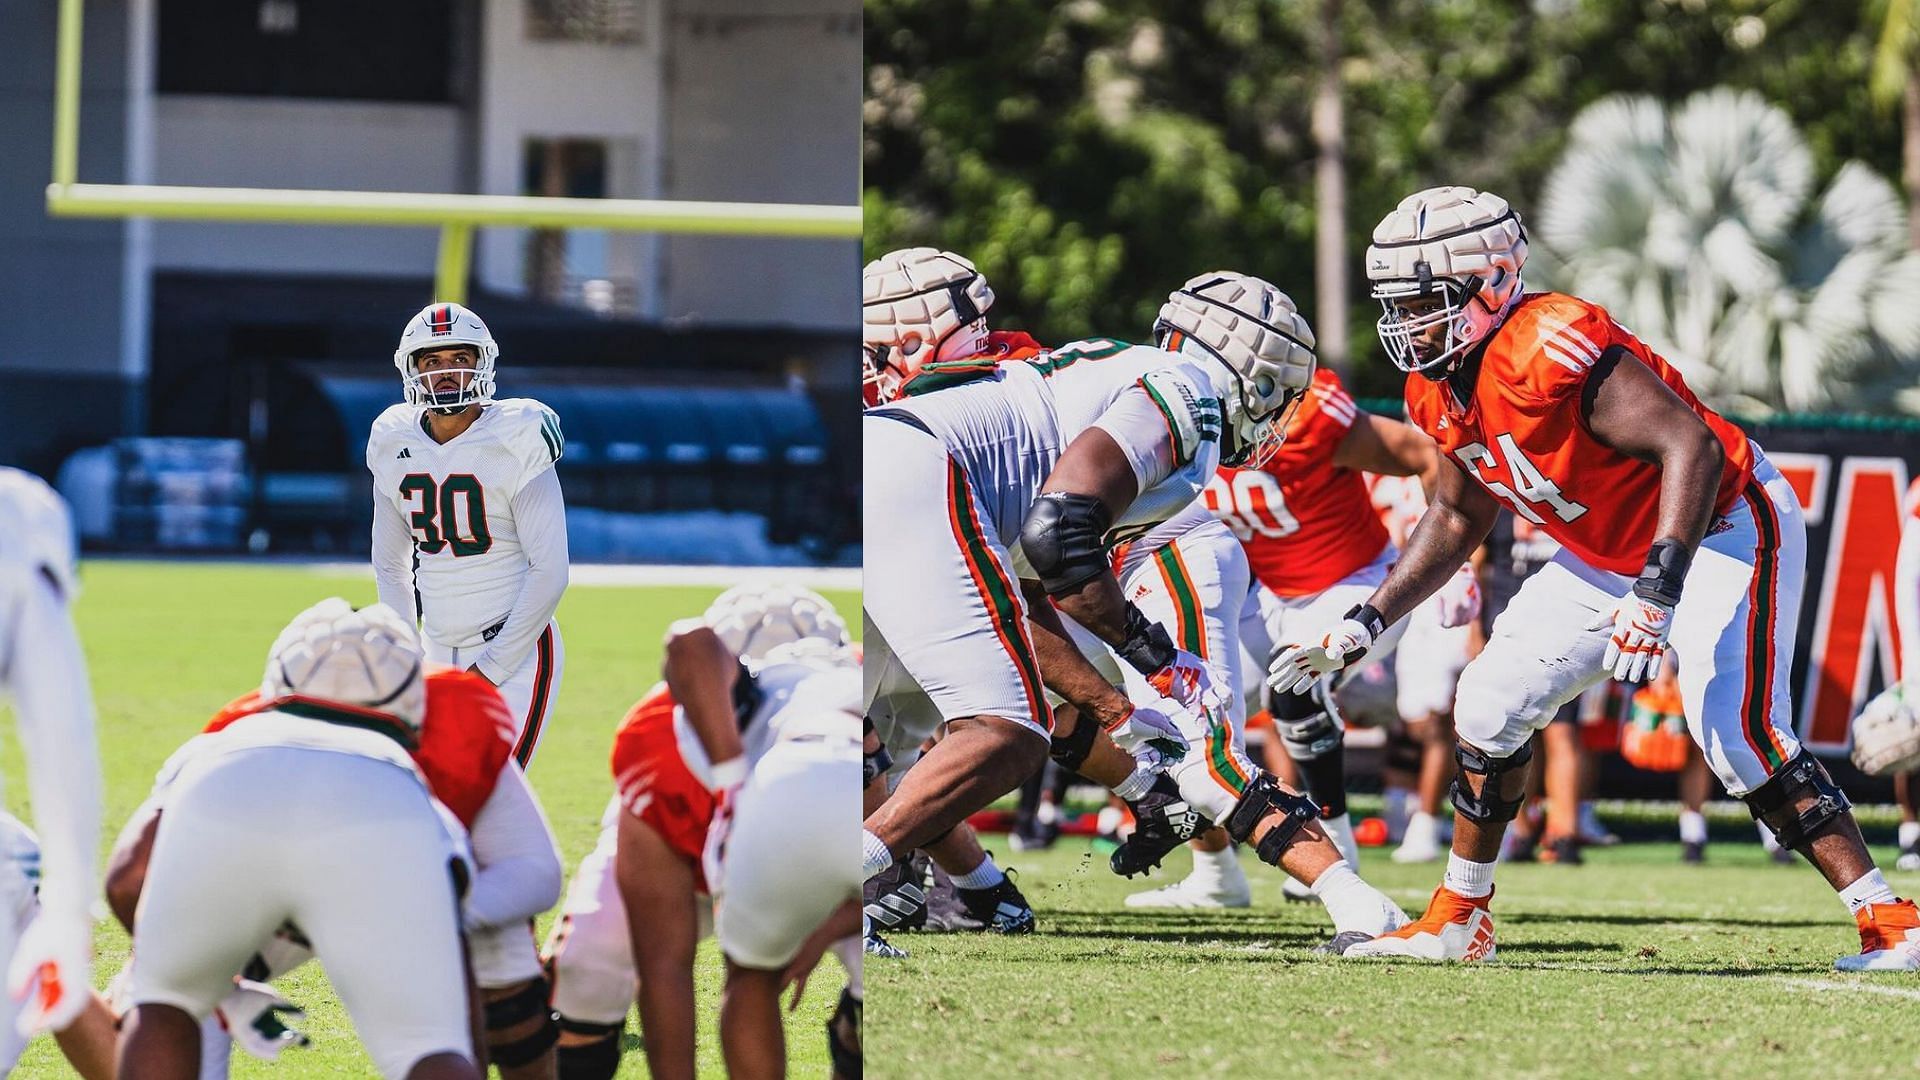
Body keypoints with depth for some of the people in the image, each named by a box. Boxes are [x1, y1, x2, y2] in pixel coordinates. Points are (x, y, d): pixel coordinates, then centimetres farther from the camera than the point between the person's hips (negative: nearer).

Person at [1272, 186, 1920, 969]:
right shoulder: (1440, 390, -2)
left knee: (1736, 730, -22)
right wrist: (1361, 627, 10)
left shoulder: (1551, 350, -31)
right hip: (1609, 554, 9)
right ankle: (1458, 921, 20)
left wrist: (1656, 596, -41)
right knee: (1491, 701, 5)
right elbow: (1459, 518, 16)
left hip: (1722, 529, -9)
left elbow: (1692, 444, -36)